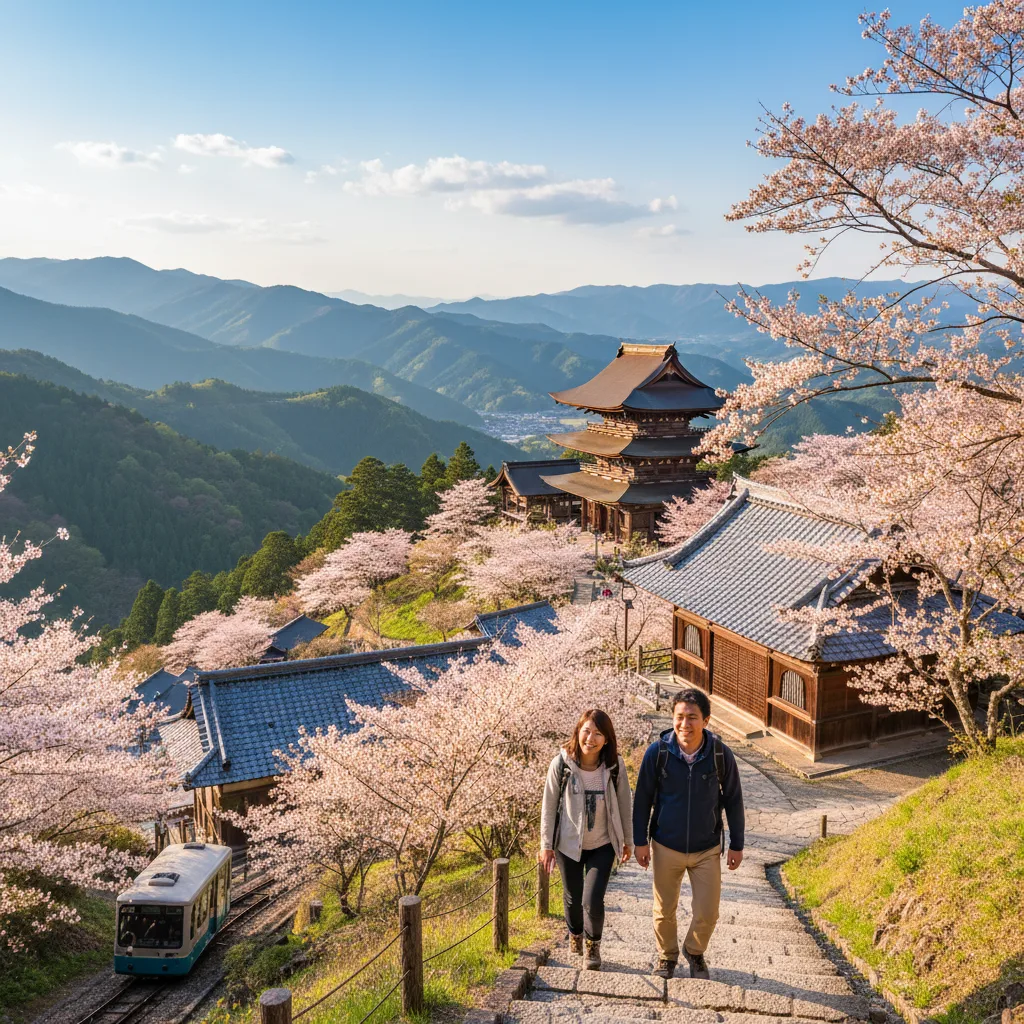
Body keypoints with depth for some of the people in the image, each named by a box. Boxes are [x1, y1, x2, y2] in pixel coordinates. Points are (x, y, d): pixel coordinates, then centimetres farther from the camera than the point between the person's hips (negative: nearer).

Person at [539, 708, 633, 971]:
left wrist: (628, 840, 8)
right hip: (568, 844, 0)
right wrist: (546, 844, -3)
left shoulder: (615, 766, -15)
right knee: (573, 897, 18)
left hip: (603, 845, 0)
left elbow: (624, 804, -1)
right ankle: (575, 934, 50)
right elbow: (549, 806, -7)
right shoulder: (561, 764, -18)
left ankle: (593, 945, 21)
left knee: (593, 901, -9)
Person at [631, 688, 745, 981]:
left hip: (707, 849, 0)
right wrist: (640, 841, -2)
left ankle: (694, 951, 36)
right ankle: (667, 957, 42)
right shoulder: (657, 752, -18)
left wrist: (736, 844, 4)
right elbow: (643, 798, -5)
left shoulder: (720, 754, -16)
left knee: (707, 913, 4)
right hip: (666, 847, 0)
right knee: (664, 911, 14)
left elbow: (733, 800, -2)